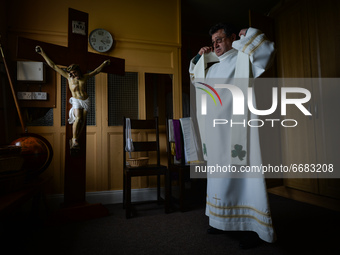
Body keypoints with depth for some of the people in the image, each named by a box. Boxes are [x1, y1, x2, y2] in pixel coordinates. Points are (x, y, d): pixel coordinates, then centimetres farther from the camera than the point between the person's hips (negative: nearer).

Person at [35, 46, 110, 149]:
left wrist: (104, 64, 29)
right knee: (78, 118, -24)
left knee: (82, 121, -2)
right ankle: (74, 140, -14)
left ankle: (75, 140, 8)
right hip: (76, 101, -3)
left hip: (85, 101, 3)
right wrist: (43, 53, 3)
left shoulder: (85, 77, 7)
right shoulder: (68, 77, 2)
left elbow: (96, 71, 23)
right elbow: (53, 66, 3)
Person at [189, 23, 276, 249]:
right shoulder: (213, 68, 20)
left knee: (242, 175, -6)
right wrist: (200, 57, 22)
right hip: (217, 135, 7)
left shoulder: (243, 59, 2)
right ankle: (224, 221, 25)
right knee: (220, 177, 11)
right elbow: (195, 77, 35)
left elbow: (269, 49, -13)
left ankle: (253, 227, 7)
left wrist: (248, 34, -2)